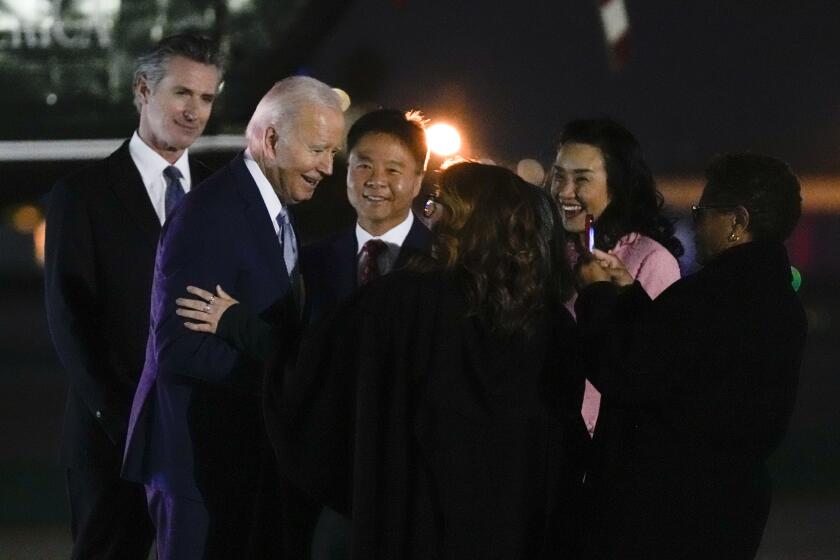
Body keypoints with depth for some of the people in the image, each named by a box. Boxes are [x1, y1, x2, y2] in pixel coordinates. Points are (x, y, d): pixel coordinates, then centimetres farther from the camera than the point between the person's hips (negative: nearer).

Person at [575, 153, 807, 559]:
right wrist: (628, 293, 15)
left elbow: (625, 377, -19)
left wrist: (598, 296, -6)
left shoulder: (703, 297, -21)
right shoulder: (784, 306, 8)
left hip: (658, 507, -9)